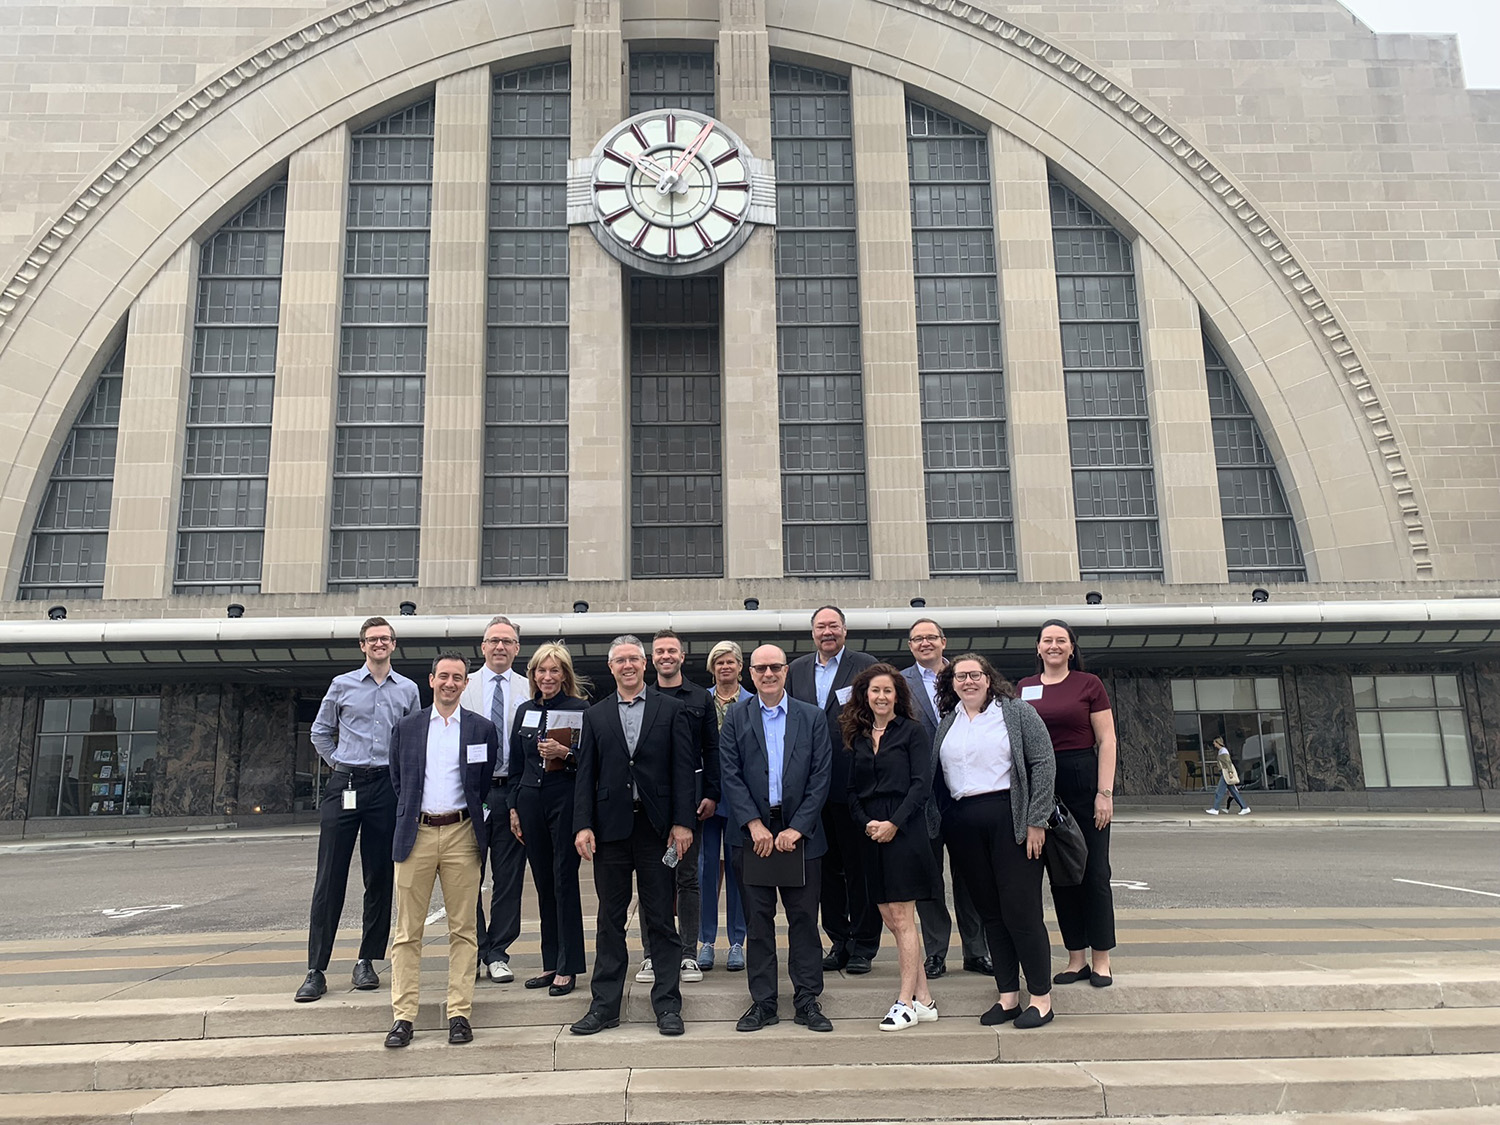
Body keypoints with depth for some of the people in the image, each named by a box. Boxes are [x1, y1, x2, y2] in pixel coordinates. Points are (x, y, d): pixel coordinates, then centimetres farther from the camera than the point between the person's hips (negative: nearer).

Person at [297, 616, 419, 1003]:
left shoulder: (407, 690, 9)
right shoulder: (342, 685, 7)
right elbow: (320, 732, 15)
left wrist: (399, 772, 5)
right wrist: (340, 764, 8)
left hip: (387, 788, 1)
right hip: (344, 785, -1)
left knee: (380, 877, 5)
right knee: (329, 879, -2)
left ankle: (366, 962, 15)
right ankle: (316, 971, 2)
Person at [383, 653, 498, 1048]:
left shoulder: (483, 729, 6)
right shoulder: (407, 727, 9)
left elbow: (489, 785, 11)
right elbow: (397, 781, 15)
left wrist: (476, 818, 5)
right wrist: (411, 816, 8)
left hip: (461, 834, -1)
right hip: (416, 834, 1)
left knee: (463, 929, 3)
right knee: (408, 930, 2)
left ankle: (459, 1013, 10)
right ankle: (403, 1015, 9)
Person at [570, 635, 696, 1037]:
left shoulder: (670, 709, 4)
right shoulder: (595, 715, 10)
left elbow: (683, 769, -1)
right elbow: (586, 775, 6)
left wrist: (682, 822, -8)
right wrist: (582, 826, -3)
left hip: (657, 826, -2)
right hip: (610, 827, 2)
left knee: (661, 920, 5)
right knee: (610, 920, 10)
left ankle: (667, 1005, 15)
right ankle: (604, 1006, 19)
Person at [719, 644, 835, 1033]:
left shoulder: (813, 718, 4)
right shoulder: (735, 718, 4)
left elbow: (821, 777, -1)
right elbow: (730, 775, -2)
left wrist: (796, 828, -9)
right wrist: (754, 824, -11)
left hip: (800, 834, 0)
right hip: (752, 834, 0)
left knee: (804, 919, 5)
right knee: (757, 921, 6)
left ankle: (807, 1001, 16)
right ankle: (762, 1002, 15)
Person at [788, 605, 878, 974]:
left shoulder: (866, 666, -1)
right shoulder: (796, 670, 12)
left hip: (854, 781, -4)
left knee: (859, 865, 4)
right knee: (828, 866, 12)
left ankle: (863, 946, 15)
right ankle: (839, 941, 23)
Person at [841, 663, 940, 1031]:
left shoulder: (912, 731, -1)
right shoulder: (858, 738, 13)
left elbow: (922, 783, -8)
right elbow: (853, 792, 12)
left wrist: (893, 823, -15)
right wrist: (865, 823, -5)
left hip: (904, 831, -5)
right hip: (871, 835, 6)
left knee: (902, 918, -4)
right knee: (891, 919, 8)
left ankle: (906, 1002, 4)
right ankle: (924, 999, 17)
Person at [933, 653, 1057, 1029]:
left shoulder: (1016, 712, 0)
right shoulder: (947, 723, 13)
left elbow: (1044, 763, -5)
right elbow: (936, 777, 12)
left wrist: (1036, 821, -11)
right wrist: (940, 824, 3)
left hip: (1010, 819, -4)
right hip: (964, 825, 4)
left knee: (1021, 908, -3)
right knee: (990, 912, 9)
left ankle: (1041, 998, 9)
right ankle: (1008, 996, 18)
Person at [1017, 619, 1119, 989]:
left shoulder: (1088, 684, -1)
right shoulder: (1025, 688, 8)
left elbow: (1107, 741, -3)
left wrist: (1105, 793, -10)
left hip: (1084, 778, -3)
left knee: (1094, 872, 2)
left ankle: (1101, 959, 13)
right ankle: (1077, 958, 19)